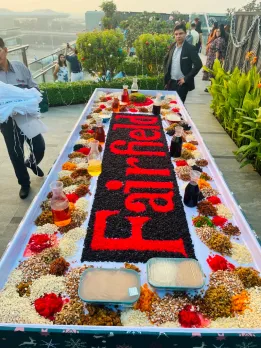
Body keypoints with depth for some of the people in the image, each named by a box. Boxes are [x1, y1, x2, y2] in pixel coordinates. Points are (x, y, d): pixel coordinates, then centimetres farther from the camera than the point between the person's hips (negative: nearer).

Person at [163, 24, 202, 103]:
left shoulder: (190, 48, -9)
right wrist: (166, 77, 10)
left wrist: (186, 78, -15)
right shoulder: (172, 46, 7)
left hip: (182, 83, -5)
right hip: (171, 82, 5)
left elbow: (198, 64, -15)